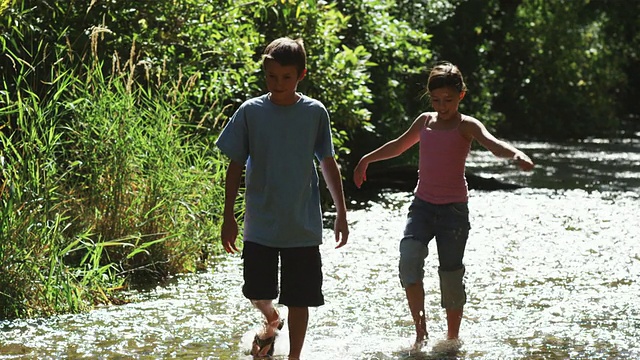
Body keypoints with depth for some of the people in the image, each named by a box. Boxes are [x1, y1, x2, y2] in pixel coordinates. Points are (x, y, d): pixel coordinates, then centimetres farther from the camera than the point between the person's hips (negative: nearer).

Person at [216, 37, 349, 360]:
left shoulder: (315, 113, -1)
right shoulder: (250, 112, -3)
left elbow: (328, 164, 8)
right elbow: (235, 166, 3)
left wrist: (341, 214, 7)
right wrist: (228, 217, 1)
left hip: (303, 226, 0)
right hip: (260, 225, 0)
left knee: (299, 299, 3)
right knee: (257, 293, 4)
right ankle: (271, 322, 38)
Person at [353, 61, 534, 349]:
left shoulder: (466, 125, -5)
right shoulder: (425, 121, 11)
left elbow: (491, 143, -26)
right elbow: (399, 145, 30)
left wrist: (515, 154, -48)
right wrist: (366, 160, 42)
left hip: (454, 208, -4)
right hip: (422, 204, 4)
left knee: (451, 274, -1)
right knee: (409, 257, -19)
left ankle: (452, 339, 14)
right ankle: (420, 328, -12)